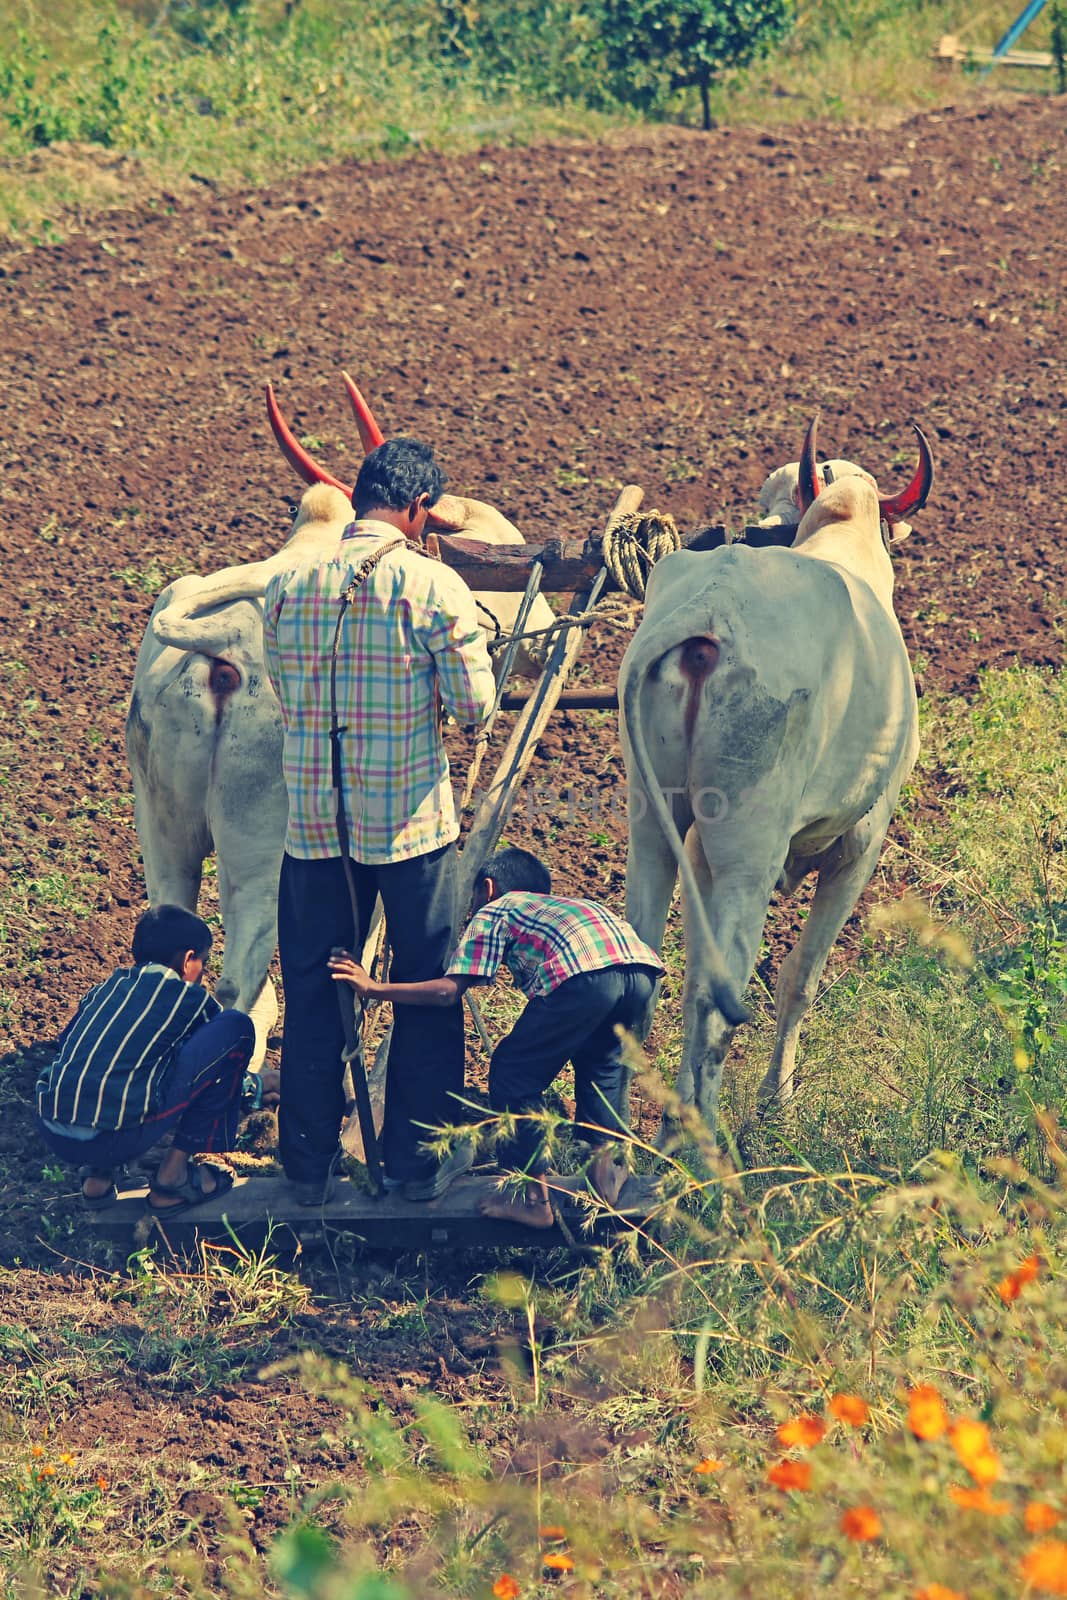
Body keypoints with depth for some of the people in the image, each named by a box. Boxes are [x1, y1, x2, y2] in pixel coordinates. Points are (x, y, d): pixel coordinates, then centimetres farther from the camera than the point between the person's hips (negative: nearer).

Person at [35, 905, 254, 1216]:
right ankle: (173, 1177, 9)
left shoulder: (104, 989, 22)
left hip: (53, 1137, 6)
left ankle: (98, 1174, 19)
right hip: (119, 1138, -6)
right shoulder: (191, 998, 11)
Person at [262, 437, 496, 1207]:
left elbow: (283, 693, 10)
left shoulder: (288, 586, 0)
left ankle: (309, 1164, 18)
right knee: (428, 989, 11)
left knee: (312, 992, 13)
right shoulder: (433, 586, -12)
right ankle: (418, 1159, 16)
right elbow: (476, 703, -11)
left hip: (313, 819, 3)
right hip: (413, 819, -3)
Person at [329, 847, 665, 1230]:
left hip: (584, 975, -6)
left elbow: (449, 990, 12)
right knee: (601, 1065, 34)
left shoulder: (493, 912, 25)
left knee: (513, 1074, 13)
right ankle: (605, 1166, 22)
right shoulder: (558, 906, 43)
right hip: (644, 968, 6)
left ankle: (535, 1197, 12)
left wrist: (374, 989, 19)